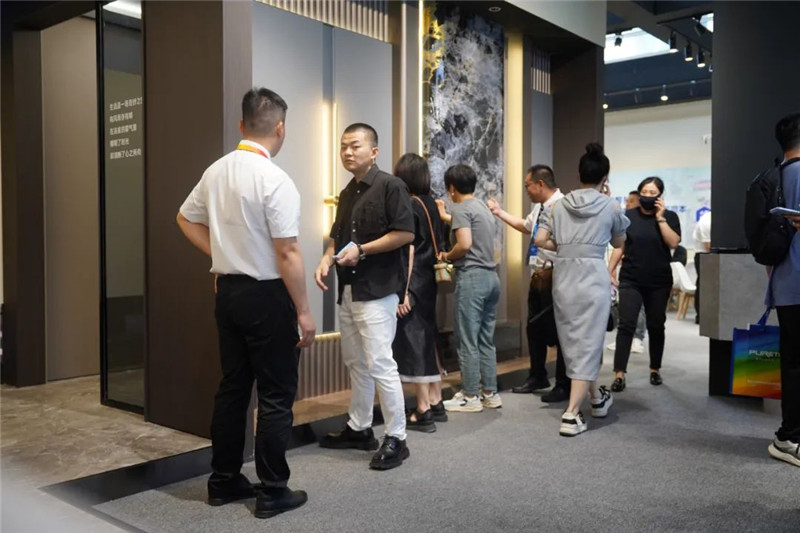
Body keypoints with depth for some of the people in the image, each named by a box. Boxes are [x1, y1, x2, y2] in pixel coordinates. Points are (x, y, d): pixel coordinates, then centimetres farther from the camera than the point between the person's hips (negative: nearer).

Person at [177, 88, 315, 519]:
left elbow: (186, 218, 19)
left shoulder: (216, 171, 5)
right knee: (276, 395, 4)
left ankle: (224, 481, 27)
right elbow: (287, 253, -20)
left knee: (232, 387, 16)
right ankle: (272, 492, 13)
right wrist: (304, 311, -14)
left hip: (228, 290, 8)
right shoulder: (275, 180, -18)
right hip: (267, 295, -7)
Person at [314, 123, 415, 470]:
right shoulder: (347, 194, 16)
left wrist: (361, 250, -18)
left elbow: (406, 234, -16)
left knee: (380, 364, -8)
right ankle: (359, 429, 27)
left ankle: (396, 439, 2)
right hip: (348, 290, 9)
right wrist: (327, 260, 3)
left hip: (377, 290, -8)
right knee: (356, 363, 15)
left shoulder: (390, 186, -8)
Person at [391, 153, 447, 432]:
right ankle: (436, 404, 24)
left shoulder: (408, 205, -12)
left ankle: (423, 413, 2)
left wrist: (403, 291, -18)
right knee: (428, 340, 15)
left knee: (413, 344, -2)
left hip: (413, 283, -8)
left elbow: (408, 251, -17)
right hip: (428, 281, 8)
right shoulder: (430, 204, 10)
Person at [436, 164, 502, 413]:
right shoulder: (483, 208, 18)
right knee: (486, 339, 13)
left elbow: (465, 244, -21)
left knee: (468, 340, -1)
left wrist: (446, 256, -3)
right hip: (491, 276, 8)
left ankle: (470, 396, 5)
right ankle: (490, 393, 18)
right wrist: (445, 217, 49)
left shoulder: (460, 209, -8)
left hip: (472, 276, -8)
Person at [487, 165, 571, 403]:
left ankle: (563, 386, 15)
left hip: (554, 278, -9)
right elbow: (526, 226, 32)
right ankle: (537, 377, 34)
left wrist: (552, 268, -24)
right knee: (535, 328, 18)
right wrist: (499, 212, 34)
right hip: (538, 276, 10)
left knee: (557, 332, 1)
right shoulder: (539, 207, 12)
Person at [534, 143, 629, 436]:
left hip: (563, 277, 4)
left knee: (572, 342, 17)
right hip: (593, 277, -4)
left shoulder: (559, 205, 5)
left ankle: (597, 398, 37)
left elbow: (540, 240, -1)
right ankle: (571, 415, -5)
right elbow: (618, 242, 15)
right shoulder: (610, 207, -1)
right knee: (587, 343, 0)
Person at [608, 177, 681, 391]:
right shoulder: (628, 216, 3)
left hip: (659, 282, 1)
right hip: (630, 281, -1)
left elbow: (673, 243, -12)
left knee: (656, 326, 11)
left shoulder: (669, 217, 2)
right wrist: (610, 270, 3)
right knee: (626, 324, -9)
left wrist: (660, 218, -13)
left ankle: (655, 369, 26)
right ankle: (619, 374, -10)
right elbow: (619, 246, 6)